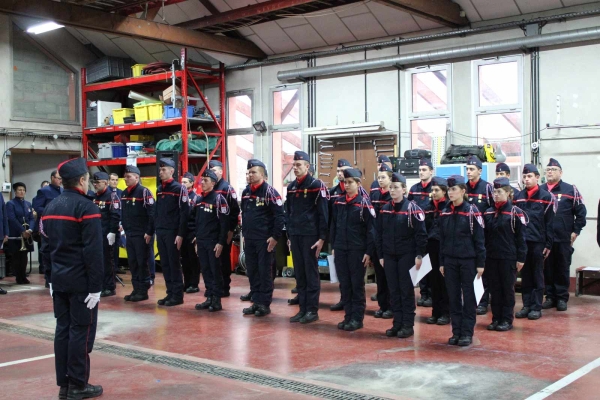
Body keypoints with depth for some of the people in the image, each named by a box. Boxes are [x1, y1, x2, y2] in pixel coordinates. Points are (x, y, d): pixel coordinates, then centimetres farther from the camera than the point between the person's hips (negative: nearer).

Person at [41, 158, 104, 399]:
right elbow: (93, 251, -19)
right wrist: (96, 286, -15)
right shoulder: (86, 207, -14)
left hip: (59, 280, 7)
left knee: (62, 329, 11)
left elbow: (46, 248, 13)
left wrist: (51, 279, 19)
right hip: (81, 281, -7)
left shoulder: (49, 208, 10)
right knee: (81, 331, 0)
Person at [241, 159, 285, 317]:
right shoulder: (246, 192, 11)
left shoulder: (269, 192, -10)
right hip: (249, 239, 7)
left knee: (265, 271, -1)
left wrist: (275, 237, -16)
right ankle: (256, 302, 18)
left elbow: (279, 216, -14)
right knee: (252, 271, 10)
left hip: (265, 239, -7)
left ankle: (265, 304, 7)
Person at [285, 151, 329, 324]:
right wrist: (289, 235, 14)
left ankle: (312, 310, 6)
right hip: (295, 236, 6)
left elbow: (323, 213, -10)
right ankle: (303, 308, 16)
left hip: (310, 236, -6)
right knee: (299, 273, 9)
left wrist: (322, 238, -14)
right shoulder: (291, 187, 13)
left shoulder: (316, 185, -7)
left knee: (311, 273, -1)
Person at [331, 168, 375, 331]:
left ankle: (357, 318, 10)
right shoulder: (338, 203, 8)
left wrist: (368, 252, -12)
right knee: (344, 284, 9)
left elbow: (370, 229, -8)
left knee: (357, 284, 3)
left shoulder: (364, 204, -7)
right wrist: (333, 247, 10)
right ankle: (348, 315, 18)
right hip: (340, 250, 5)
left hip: (357, 250, -5)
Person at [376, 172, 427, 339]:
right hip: (389, 256, 5)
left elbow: (421, 233, -10)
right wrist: (380, 255, 9)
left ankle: (408, 325, 8)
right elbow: (379, 234, 12)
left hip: (407, 255, -5)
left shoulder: (412, 208, -8)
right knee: (394, 291, 8)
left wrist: (419, 255, -14)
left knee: (407, 290, 1)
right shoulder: (384, 209, 8)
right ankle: (397, 323, 16)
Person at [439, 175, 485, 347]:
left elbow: (479, 238, -7)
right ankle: (456, 332, 15)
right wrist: (441, 262, 10)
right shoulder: (445, 213, 7)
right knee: (453, 297, 7)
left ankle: (467, 333, 10)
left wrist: (480, 263, -9)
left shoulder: (472, 211, -7)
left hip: (468, 260, -4)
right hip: (450, 260, 4)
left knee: (468, 296, 3)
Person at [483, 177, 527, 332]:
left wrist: (521, 258, -10)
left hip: (508, 258, -5)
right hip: (491, 258, 5)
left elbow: (521, 237, -8)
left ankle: (507, 320, 12)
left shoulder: (515, 212, -7)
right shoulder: (488, 213, 8)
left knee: (508, 289, 4)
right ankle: (496, 319, 18)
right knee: (494, 289, 9)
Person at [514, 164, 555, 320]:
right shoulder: (518, 197, 9)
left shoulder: (546, 197, -3)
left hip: (538, 243, -4)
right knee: (525, 276, 9)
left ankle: (536, 307, 10)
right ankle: (526, 305, 16)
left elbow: (549, 223, -4)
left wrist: (548, 244, -7)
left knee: (537, 276, 4)